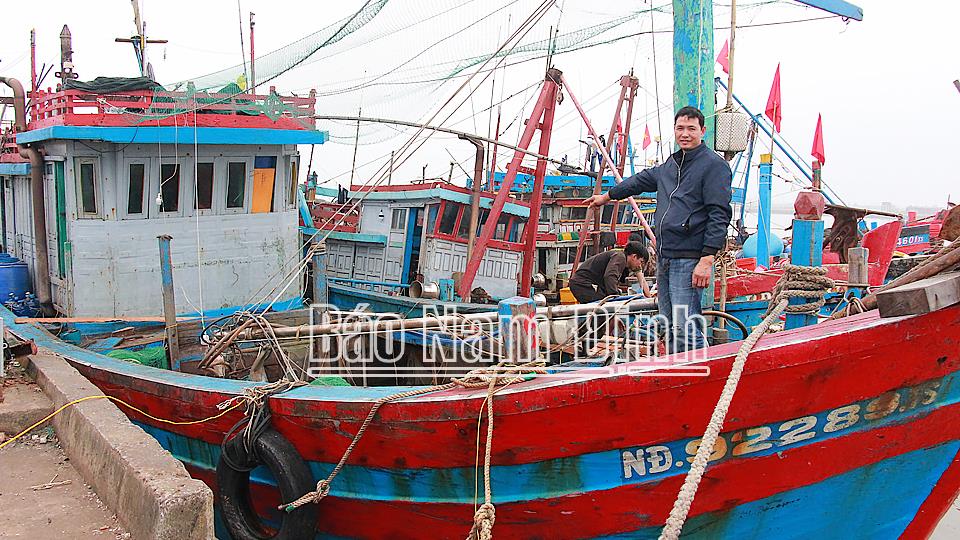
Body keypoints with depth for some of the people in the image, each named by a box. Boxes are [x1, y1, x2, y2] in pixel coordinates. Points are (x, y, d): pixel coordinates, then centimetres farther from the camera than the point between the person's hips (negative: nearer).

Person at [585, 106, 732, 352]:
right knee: (670, 327, 12)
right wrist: (607, 196, 46)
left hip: (688, 259, -8)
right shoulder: (671, 164, 19)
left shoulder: (714, 165, -6)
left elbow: (719, 215, -14)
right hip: (664, 257, 8)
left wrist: (707, 259, -21)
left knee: (685, 328, -14)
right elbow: (642, 180, 36)